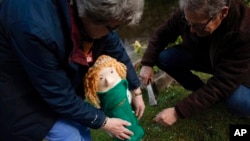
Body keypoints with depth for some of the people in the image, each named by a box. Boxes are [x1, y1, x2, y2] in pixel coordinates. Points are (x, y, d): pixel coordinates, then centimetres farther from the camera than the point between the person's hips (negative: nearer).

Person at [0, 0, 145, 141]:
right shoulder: (36, 28, -41)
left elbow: (115, 49, -1)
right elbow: (58, 95, -29)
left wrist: (136, 90, 7)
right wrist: (103, 122, -16)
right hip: (18, 85, -6)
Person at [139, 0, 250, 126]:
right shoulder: (188, 12, -26)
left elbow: (221, 84, -39)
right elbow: (161, 35, -7)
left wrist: (178, 112, -41)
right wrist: (147, 63, -20)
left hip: (236, 72, -4)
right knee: (163, 57, -18)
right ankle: (201, 93, 2)